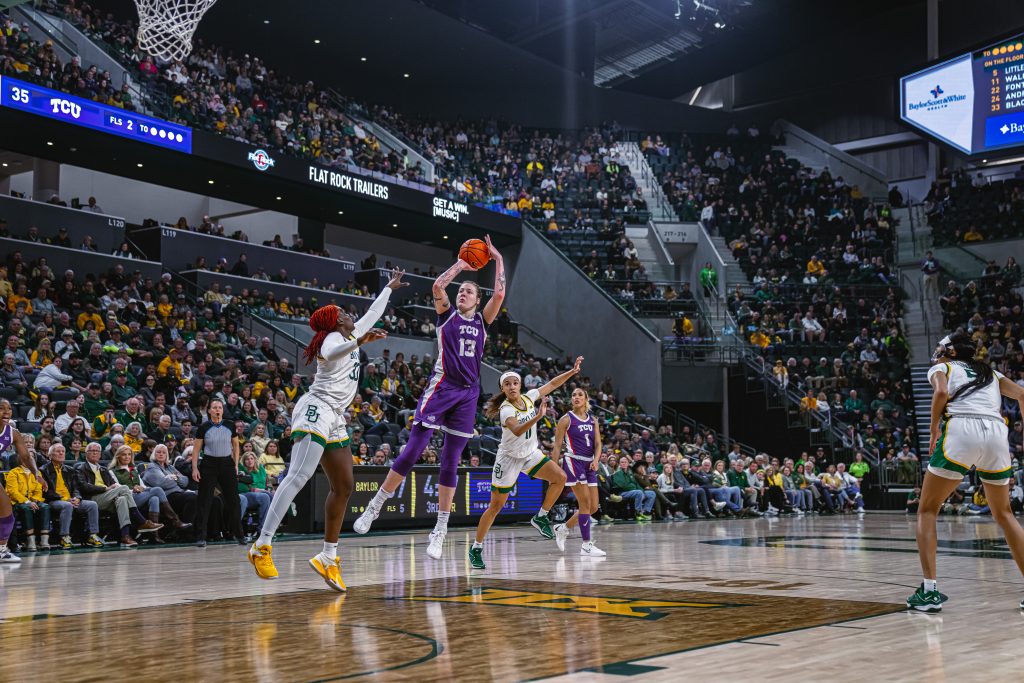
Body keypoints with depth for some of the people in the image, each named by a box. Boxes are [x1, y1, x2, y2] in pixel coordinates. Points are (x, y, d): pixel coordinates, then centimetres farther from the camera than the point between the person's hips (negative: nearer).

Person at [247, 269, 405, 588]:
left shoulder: (350, 336, 22)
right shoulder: (334, 337, -4)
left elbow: (371, 315, 37)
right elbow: (329, 353, -27)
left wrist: (390, 287, 39)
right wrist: (358, 342, -37)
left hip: (334, 420, 10)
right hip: (316, 411, -10)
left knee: (343, 487, 4)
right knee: (298, 477, -20)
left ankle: (328, 558, 6)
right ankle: (262, 546, -23)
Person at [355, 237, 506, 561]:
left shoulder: (482, 321, 14)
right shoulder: (447, 315, 8)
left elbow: (499, 294, 1)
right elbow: (437, 286, -9)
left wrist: (498, 260, 5)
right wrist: (460, 264, 1)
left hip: (468, 394, 2)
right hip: (441, 388, -2)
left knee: (451, 462, 4)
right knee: (413, 450, -9)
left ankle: (440, 530, 7)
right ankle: (374, 507, 4)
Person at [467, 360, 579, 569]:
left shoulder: (529, 397, -6)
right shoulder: (506, 410, -25)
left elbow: (552, 384, 5)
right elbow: (517, 431, -44)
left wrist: (572, 371, -2)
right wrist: (538, 417, -56)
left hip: (530, 453, 6)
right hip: (509, 458, -6)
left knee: (560, 478, -11)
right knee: (496, 506, -3)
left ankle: (540, 517, 5)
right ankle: (476, 548, 8)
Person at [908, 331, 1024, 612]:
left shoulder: (941, 368, 18)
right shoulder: (989, 372, 30)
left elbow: (942, 392, -5)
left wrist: (933, 429, 5)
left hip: (961, 430, -4)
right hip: (997, 431, 4)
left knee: (927, 510, 9)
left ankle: (929, 590, -4)